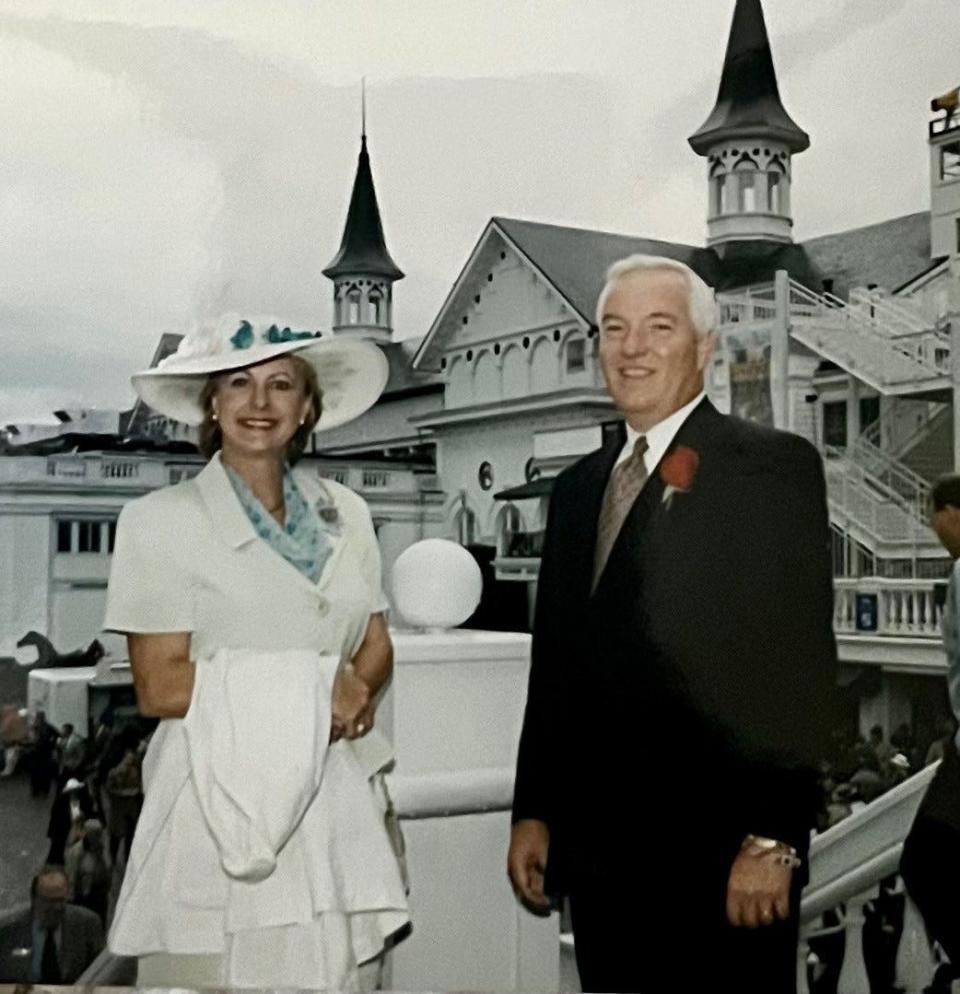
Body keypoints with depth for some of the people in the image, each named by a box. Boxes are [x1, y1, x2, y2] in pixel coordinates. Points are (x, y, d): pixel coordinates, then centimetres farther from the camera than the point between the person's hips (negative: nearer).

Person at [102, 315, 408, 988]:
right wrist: (313, 685, -13)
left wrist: (357, 695, -8)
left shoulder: (345, 514, 9)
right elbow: (159, 687, -9)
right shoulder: (161, 521, -3)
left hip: (331, 801, 4)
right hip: (218, 805, -3)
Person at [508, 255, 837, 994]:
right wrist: (534, 811, 11)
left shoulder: (774, 466, -5)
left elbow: (803, 662, -11)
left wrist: (774, 838, -15)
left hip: (718, 851, -5)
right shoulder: (579, 487, 13)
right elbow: (554, 660, 14)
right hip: (597, 849, 5)